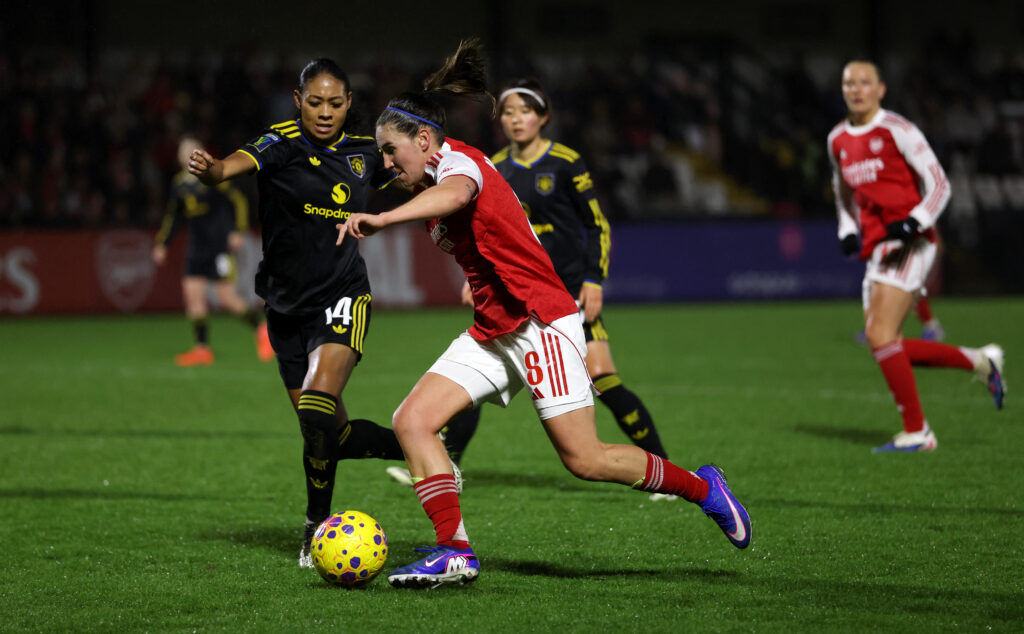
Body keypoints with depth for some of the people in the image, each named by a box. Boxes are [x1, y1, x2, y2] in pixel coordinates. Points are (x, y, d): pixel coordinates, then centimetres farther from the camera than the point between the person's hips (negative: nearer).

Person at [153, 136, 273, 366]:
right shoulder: (179, 184, 10)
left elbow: (238, 200, -7)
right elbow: (173, 217, 22)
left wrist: (238, 231, -15)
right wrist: (161, 243, 17)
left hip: (219, 246, -6)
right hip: (197, 249, 6)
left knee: (227, 298, -9)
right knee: (192, 293, -4)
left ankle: (261, 328, 15)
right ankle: (202, 349, 0)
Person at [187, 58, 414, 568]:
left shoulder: (364, 152, 3)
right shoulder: (282, 143, -8)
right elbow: (236, 163, -30)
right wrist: (209, 170, -51)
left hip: (342, 297, -1)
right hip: (287, 306, 1)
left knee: (317, 408, -24)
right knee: (333, 434, 6)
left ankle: (317, 524, -8)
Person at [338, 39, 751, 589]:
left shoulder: (458, 161, -15)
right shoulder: (437, 184, 15)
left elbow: (454, 195, -40)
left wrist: (382, 219, -54)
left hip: (541, 323, -9)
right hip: (490, 333, 9)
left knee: (585, 460, -8)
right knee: (412, 421, -9)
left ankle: (702, 487, 14)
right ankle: (455, 553, -11)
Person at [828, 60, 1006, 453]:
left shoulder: (897, 131, -7)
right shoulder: (838, 140, 13)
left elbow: (939, 185, -8)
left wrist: (913, 223, -22)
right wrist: (847, 232, 11)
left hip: (909, 243, -8)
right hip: (876, 248, 8)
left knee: (880, 335, -19)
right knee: (883, 344, 3)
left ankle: (916, 432, -11)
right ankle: (979, 362, 19)